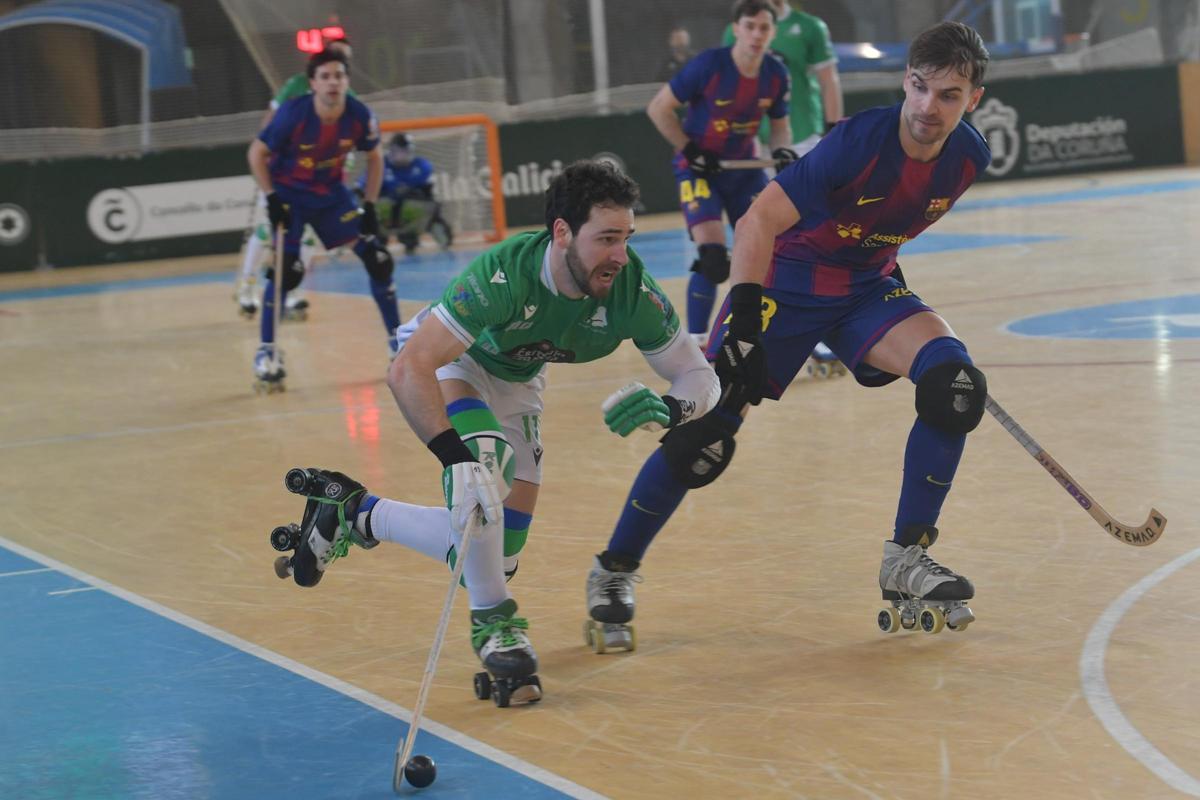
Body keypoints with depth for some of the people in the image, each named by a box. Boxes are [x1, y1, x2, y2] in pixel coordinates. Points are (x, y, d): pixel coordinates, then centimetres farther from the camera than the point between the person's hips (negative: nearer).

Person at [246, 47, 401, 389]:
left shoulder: (360, 116, -17)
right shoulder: (293, 114, -27)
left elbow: (374, 157, 2)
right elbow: (256, 153, -15)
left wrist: (370, 205, -2)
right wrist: (271, 198, -19)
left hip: (331, 193, 4)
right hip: (289, 194, -3)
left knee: (377, 259, -4)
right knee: (287, 269, -17)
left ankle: (399, 341, 8)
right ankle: (266, 351, -3)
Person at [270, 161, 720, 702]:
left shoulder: (632, 291, -29)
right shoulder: (506, 273, -41)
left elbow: (700, 377, -17)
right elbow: (407, 371, -44)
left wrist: (668, 409, -41)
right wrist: (456, 457, -54)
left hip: (516, 384, 5)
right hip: (444, 362, -5)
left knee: (495, 552, 0)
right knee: (485, 466, -36)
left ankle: (356, 515, 23)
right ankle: (493, 619, -14)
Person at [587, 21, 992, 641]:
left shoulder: (968, 158, -9)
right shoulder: (859, 141, -27)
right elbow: (759, 222, -29)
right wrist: (745, 323, -36)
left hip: (866, 287, 5)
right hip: (787, 283, -5)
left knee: (955, 385, -20)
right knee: (702, 438, -10)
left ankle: (905, 561, -7)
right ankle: (616, 569, 11)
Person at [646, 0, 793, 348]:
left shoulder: (776, 75, -6)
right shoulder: (708, 65, -21)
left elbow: (780, 124, 10)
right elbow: (658, 108, -13)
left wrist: (782, 150, -12)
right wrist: (691, 151, -16)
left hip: (744, 168, 5)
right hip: (699, 169, -5)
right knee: (713, 257, -19)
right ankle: (694, 346, -9)